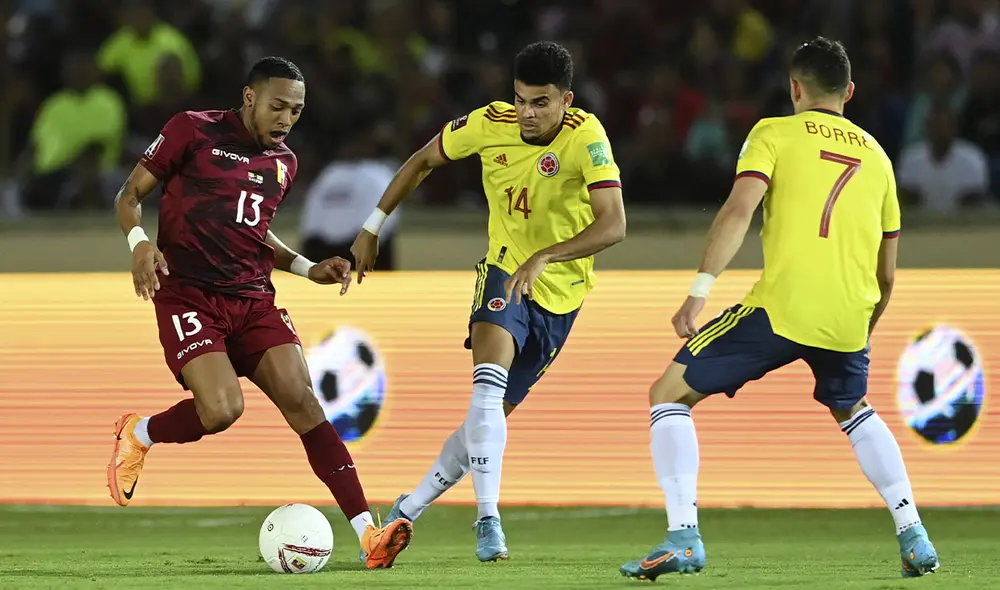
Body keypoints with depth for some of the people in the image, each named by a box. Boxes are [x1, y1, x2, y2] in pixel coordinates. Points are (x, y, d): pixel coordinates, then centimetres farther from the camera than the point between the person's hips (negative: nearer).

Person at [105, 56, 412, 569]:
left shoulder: (282, 163, 16)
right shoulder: (194, 131, -2)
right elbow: (130, 193, 2)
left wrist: (308, 269, 16)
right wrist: (139, 242, -18)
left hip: (252, 300, 5)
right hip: (188, 295, -5)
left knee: (302, 402, -14)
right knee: (222, 410, -25)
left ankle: (368, 534, -22)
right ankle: (136, 435, 9)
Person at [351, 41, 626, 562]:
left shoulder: (586, 139, -24)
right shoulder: (489, 124, -14)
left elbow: (613, 224, -34)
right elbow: (423, 161, 5)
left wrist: (544, 257, -45)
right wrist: (373, 227, 5)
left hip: (559, 293, -1)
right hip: (504, 270, 1)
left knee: (493, 414, 4)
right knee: (488, 386, -27)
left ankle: (408, 510, 22)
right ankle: (487, 519, -27)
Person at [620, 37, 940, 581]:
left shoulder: (775, 133, 8)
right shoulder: (875, 154, 22)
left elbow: (739, 209, -10)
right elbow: (886, 274, 23)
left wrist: (700, 290, -14)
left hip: (782, 306, -5)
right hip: (849, 314, 5)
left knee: (670, 394, 7)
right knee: (854, 411, 34)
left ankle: (682, 537, -9)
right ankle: (914, 537, 23)